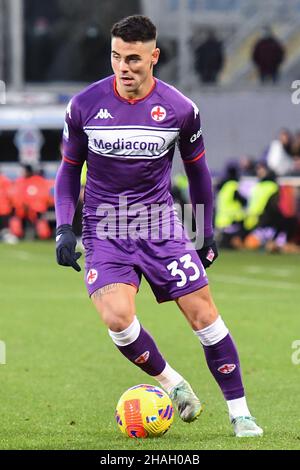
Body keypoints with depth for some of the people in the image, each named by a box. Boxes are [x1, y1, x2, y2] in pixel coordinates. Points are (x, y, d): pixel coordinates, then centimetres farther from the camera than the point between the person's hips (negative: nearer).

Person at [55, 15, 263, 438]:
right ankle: (172, 383, 5)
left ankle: (239, 412, 9)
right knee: (117, 317, -22)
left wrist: (207, 232, 12)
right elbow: (70, 168, 7)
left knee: (203, 314, -5)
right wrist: (64, 228, -3)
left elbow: (197, 170, 10)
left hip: (160, 225, 1)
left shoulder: (180, 109, -6)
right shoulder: (84, 106, -6)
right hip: (104, 228, 0)